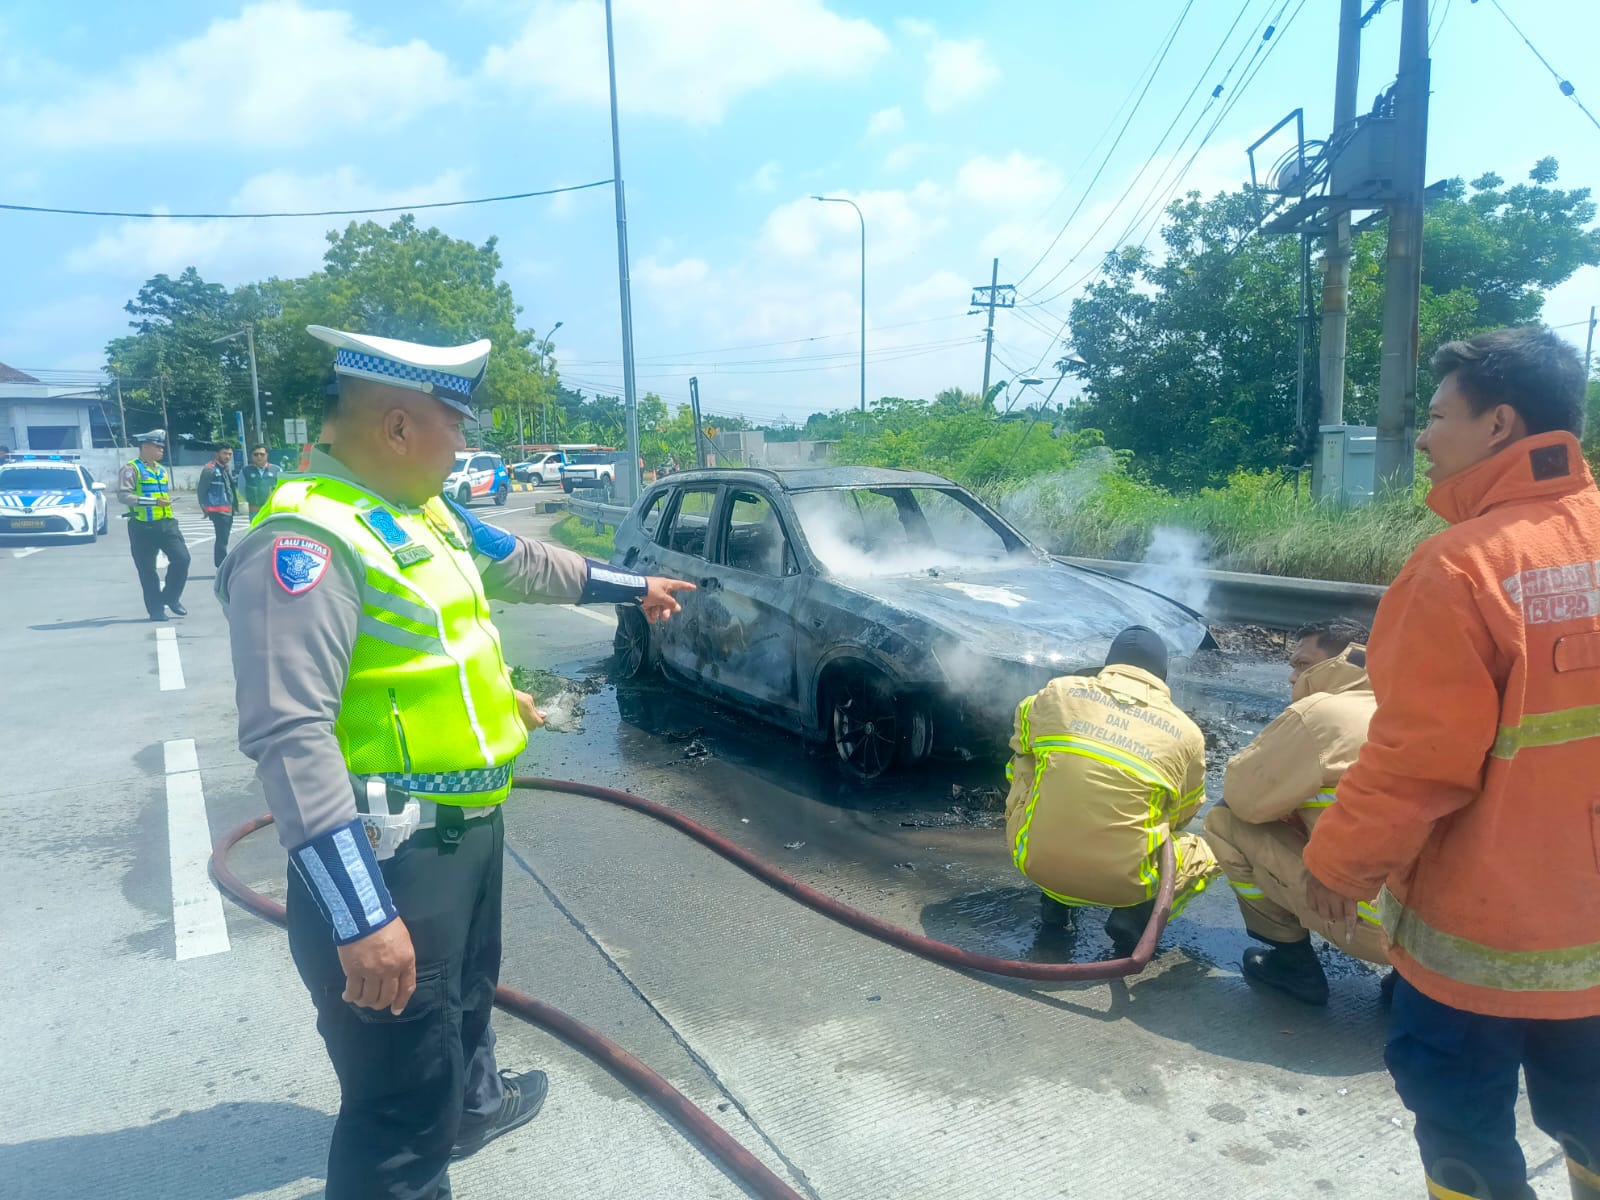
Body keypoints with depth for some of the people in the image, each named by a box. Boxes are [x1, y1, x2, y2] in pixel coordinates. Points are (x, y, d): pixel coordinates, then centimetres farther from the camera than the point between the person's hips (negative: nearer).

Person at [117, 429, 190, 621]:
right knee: (147, 570, 2)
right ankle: (156, 610, 9)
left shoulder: (163, 471, 18)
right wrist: (153, 501, -25)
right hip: (143, 527, -6)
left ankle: (171, 597, 9)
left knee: (182, 558, -8)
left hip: (166, 523, 6)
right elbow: (123, 496, -17)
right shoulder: (131, 469, -5)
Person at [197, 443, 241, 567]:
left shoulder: (227, 468, 15)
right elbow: (201, 489, -11)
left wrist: (235, 504, 11)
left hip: (229, 510, 9)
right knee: (222, 539, -12)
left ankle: (220, 566, 25)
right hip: (218, 510, -9)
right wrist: (205, 508, -8)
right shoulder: (210, 469, -11)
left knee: (222, 539, 16)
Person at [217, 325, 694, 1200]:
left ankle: (473, 1101, 59)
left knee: (467, 992, 33)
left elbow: (524, 565, 24)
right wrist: (360, 917, -32)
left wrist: (634, 586, 35)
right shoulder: (306, 540, -24)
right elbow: (290, 736, -30)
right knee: (403, 1097, 0)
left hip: (468, 822, 10)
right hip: (393, 855, -10)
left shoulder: (424, 513, 6)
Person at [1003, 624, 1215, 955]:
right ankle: (1135, 916, 2)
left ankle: (1055, 899, 20)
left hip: (1036, 860, 1)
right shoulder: (1186, 732, 3)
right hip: (1122, 882, -1)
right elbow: (1183, 813, 17)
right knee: (1206, 854, 27)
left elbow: (1021, 744, 23)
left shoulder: (1059, 691, 4)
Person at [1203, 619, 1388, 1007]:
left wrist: (1284, 801, 14)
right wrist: (1298, 802, 15)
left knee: (1225, 822, 1)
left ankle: (1292, 962, 12)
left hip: (1374, 926, -8)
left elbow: (1241, 794, -6)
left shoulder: (1318, 711, -10)